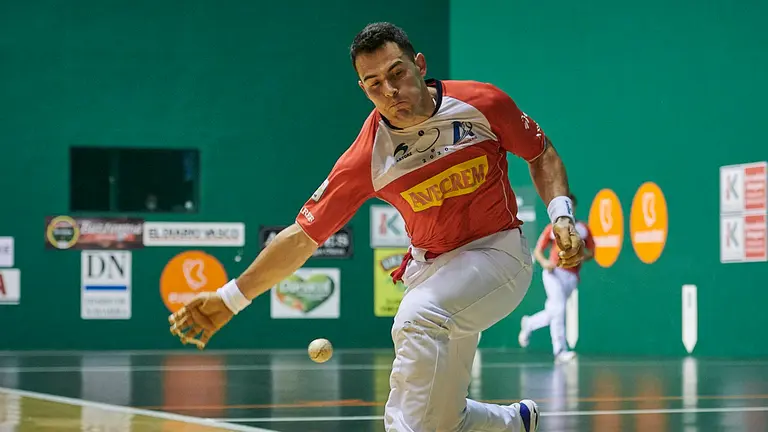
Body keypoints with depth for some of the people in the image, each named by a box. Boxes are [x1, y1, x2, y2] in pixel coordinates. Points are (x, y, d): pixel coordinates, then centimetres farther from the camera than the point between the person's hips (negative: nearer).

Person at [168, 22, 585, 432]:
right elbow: (302, 235, -7)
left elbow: (542, 155, 5)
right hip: (430, 268, 3)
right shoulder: (366, 158, -13)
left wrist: (561, 216, -12)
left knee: (418, 317, -34)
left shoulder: (484, 103, -14)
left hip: (497, 252, -3)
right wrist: (230, 298, -9)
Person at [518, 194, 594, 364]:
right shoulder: (552, 228, 7)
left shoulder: (583, 229, 11)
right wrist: (544, 262, -13)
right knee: (559, 309, -18)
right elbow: (537, 251, 8)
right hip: (554, 271, -3)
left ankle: (528, 324, 34)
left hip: (571, 276, 3)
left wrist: (582, 257, -10)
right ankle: (560, 351, -19)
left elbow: (591, 252, 13)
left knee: (553, 312, 3)